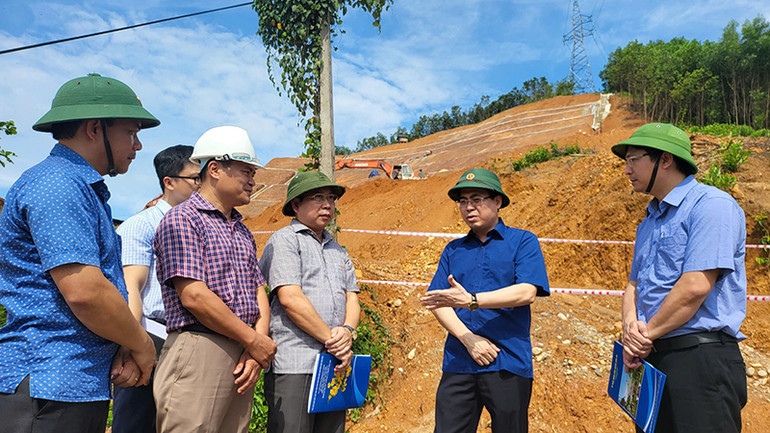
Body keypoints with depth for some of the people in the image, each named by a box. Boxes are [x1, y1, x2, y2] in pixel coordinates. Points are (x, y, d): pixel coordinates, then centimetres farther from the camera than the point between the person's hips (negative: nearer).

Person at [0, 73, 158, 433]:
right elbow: (85, 292, -25)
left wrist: (125, 347, 1)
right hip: (49, 388, -10)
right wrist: (142, 345, -9)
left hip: (81, 386, 10)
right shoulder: (57, 184, -16)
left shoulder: (83, 188, 17)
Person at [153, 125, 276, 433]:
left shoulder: (242, 231, 20)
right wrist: (254, 341, -10)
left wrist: (257, 347, -2)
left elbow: (258, 291, 14)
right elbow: (193, 296, -15)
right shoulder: (182, 219, -5)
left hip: (242, 359, 7)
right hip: (198, 354, -7)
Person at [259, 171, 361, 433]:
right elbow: (290, 298, -13)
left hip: (335, 365, 7)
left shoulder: (338, 251, 21)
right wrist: (330, 339, -11)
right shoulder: (285, 240, -2)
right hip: (294, 365, -7)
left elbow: (352, 298, 14)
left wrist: (347, 331, -7)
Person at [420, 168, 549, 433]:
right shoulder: (453, 250, 15)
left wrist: (470, 300, -21)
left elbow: (526, 292, -11)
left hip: (507, 364, -3)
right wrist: (468, 338, -10)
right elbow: (437, 303, 7)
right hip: (458, 363, 3)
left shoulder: (523, 241, 4)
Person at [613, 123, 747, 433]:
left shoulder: (711, 205, -11)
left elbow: (696, 286, -21)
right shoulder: (650, 220, 17)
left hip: (700, 360, -8)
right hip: (650, 360, 9)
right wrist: (630, 326, -4)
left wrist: (646, 335, -11)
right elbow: (634, 284, 17)